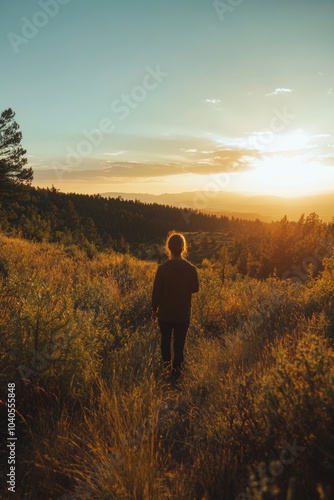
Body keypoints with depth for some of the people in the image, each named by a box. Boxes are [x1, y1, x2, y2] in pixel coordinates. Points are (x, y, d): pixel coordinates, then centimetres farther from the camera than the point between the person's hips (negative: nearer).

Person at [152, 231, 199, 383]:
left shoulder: (162, 268, -17)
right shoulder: (191, 269, -13)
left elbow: (156, 291, -9)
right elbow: (195, 289, 3)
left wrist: (154, 309, 5)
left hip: (165, 313, -1)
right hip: (183, 314, 1)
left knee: (165, 339, 25)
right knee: (179, 343, 14)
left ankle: (166, 362, 21)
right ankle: (176, 371, 20)